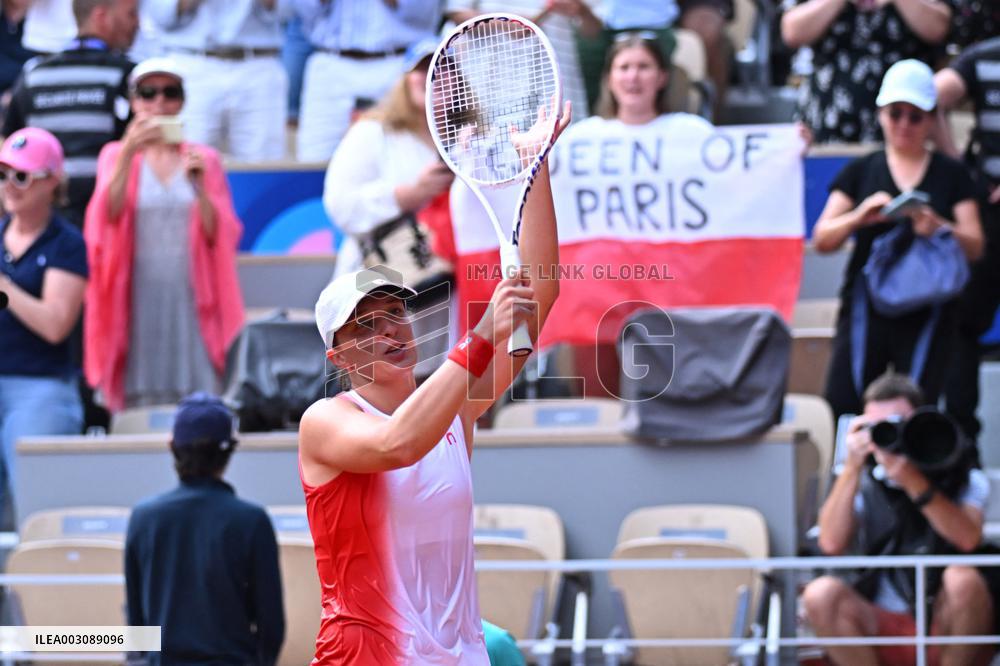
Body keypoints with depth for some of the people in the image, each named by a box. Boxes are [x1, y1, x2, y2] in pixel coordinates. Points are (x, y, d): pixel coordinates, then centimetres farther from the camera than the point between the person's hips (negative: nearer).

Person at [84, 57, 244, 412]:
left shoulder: (203, 159, 12)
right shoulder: (116, 154, 10)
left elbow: (220, 236, 4)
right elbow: (109, 214, -9)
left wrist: (199, 187, -13)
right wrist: (128, 154, -22)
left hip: (191, 299, 1)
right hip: (137, 299, -1)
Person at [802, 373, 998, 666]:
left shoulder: (964, 478, 6)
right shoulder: (864, 484, 11)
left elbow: (968, 540, -16)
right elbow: (832, 544, -7)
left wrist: (913, 481, -23)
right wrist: (852, 469, -11)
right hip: (885, 626, 2)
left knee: (962, 578, -33)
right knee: (821, 594, -24)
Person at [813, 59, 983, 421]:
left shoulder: (951, 176, 9)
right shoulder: (860, 172, 10)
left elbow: (975, 247, 2)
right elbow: (822, 240, 6)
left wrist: (937, 227, -18)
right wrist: (860, 216, -14)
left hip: (927, 316, 0)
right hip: (866, 308, 1)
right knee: (841, 409, -10)